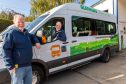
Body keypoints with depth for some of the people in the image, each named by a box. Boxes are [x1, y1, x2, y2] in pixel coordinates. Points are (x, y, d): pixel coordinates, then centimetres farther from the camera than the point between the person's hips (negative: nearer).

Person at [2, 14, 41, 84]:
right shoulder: (11, 33, -11)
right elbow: (6, 50, -15)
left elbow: (33, 37, 33)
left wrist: (37, 42, 10)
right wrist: (10, 66, -19)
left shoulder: (26, 33, 13)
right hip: (18, 67, -7)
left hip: (28, 65, 8)